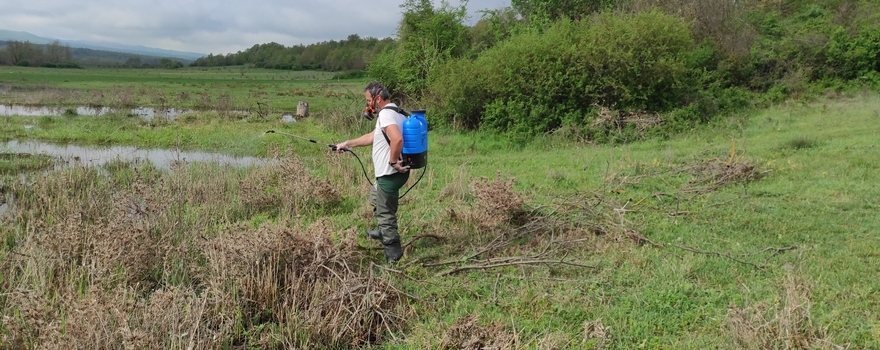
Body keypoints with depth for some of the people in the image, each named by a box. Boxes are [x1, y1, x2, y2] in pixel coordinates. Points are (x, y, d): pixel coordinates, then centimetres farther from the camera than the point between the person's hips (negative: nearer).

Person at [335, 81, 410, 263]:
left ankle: (393, 257, 1)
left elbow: (397, 139, -36)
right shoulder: (394, 113, 15)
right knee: (375, 196, 32)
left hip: (390, 174, -11)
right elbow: (372, 137, 25)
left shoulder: (386, 114, -18)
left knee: (386, 213, -4)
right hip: (389, 174, 11)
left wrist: (393, 161, -23)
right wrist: (347, 144, 28)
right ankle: (383, 232, 48)